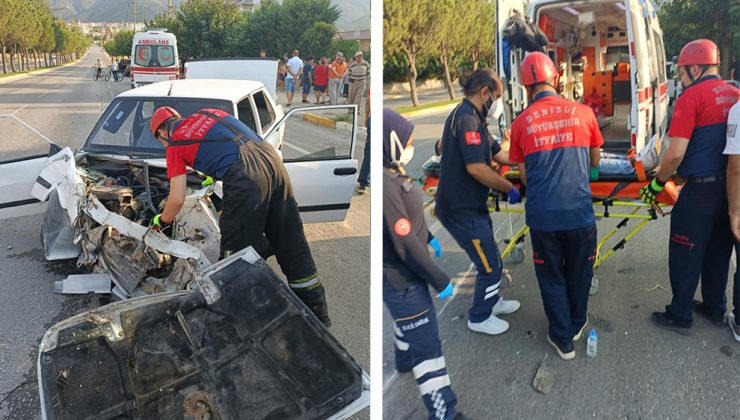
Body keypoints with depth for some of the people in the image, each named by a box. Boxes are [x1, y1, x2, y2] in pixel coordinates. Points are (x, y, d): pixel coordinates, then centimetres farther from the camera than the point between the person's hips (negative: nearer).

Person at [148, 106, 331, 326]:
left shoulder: (174, 144, 13)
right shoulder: (207, 113, 28)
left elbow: (177, 200, 12)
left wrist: (161, 221, 32)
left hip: (245, 180, -7)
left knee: (235, 254, 7)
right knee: (293, 246, 16)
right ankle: (318, 316, 28)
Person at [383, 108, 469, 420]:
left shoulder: (393, 172, -5)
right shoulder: (384, 185, -33)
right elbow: (405, 244, -28)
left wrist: (428, 238, 23)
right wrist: (440, 281, -18)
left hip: (406, 273, 10)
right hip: (401, 280, -10)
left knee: (408, 320, 34)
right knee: (426, 345, 1)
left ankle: (405, 360, 60)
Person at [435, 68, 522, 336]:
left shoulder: (471, 117, 13)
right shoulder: (467, 118, -21)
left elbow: (497, 153, 17)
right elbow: (476, 168, -29)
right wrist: (509, 188, -17)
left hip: (469, 205, 10)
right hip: (462, 210, -10)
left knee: (488, 259, 25)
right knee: (491, 266, 4)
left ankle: (490, 301, 44)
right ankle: (479, 318, 22)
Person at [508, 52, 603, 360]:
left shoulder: (520, 123, -3)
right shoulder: (583, 112, -2)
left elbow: (524, 176, 5)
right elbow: (595, 161, 13)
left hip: (542, 216, 0)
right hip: (579, 212, 1)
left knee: (552, 279, 18)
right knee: (578, 274, 23)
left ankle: (563, 340, 29)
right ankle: (576, 325, 44)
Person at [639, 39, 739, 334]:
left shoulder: (692, 96, -13)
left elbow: (675, 154, -19)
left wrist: (658, 182, -3)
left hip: (701, 189, -7)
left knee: (685, 256, 5)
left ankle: (679, 317, 15)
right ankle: (715, 308, 33)